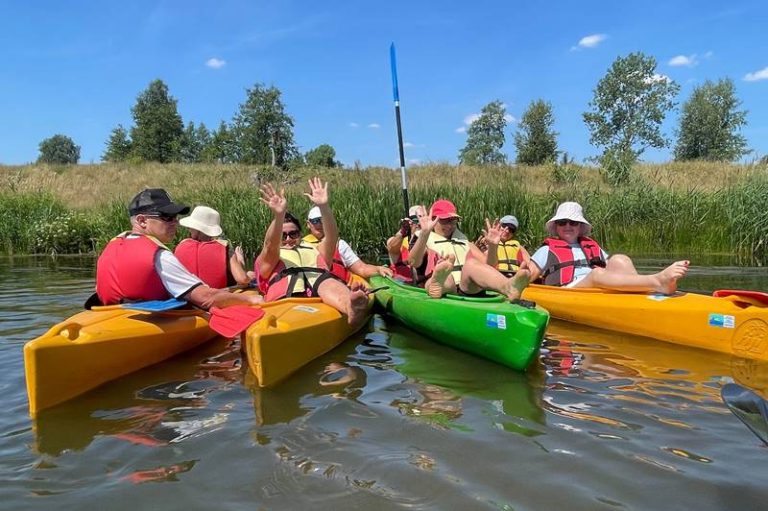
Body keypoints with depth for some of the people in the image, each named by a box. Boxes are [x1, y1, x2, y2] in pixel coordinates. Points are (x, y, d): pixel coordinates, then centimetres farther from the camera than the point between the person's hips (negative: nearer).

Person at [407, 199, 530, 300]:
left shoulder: (465, 242, 33)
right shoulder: (427, 241, 22)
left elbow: (488, 266, 18)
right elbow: (413, 262, -3)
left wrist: (492, 246, -1)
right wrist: (424, 234, -17)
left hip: (469, 289, 2)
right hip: (445, 289, -2)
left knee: (471, 264, -31)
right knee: (447, 279, -37)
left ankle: (508, 287, -64)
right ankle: (436, 285, -77)